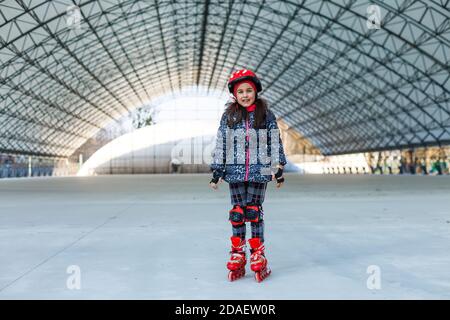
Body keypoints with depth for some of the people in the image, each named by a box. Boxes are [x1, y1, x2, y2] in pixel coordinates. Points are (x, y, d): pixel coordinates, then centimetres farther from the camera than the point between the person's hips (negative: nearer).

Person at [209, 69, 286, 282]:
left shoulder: (266, 115, 1)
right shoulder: (228, 116, 5)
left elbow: (275, 143, 3)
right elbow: (220, 145, 7)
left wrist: (279, 169, 1)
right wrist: (217, 171, 5)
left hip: (259, 171, -2)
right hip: (235, 171, 2)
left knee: (254, 212, 1)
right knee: (237, 212, 5)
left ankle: (258, 256, 11)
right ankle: (237, 256, 14)